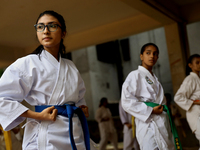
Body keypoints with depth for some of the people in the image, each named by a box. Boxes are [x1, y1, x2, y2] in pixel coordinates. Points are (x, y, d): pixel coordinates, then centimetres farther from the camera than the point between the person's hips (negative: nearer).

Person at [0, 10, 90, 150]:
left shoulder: (71, 67, 12)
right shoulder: (27, 64, -7)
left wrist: (82, 107, 6)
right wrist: (37, 116, -16)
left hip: (75, 135, 6)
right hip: (44, 138, -5)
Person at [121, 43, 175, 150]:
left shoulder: (155, 79, 20)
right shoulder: (135, 75, -5)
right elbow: (126, 102, -16)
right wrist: (150, 111, -17)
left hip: (163, 125, 8)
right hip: (149, 124, -8)